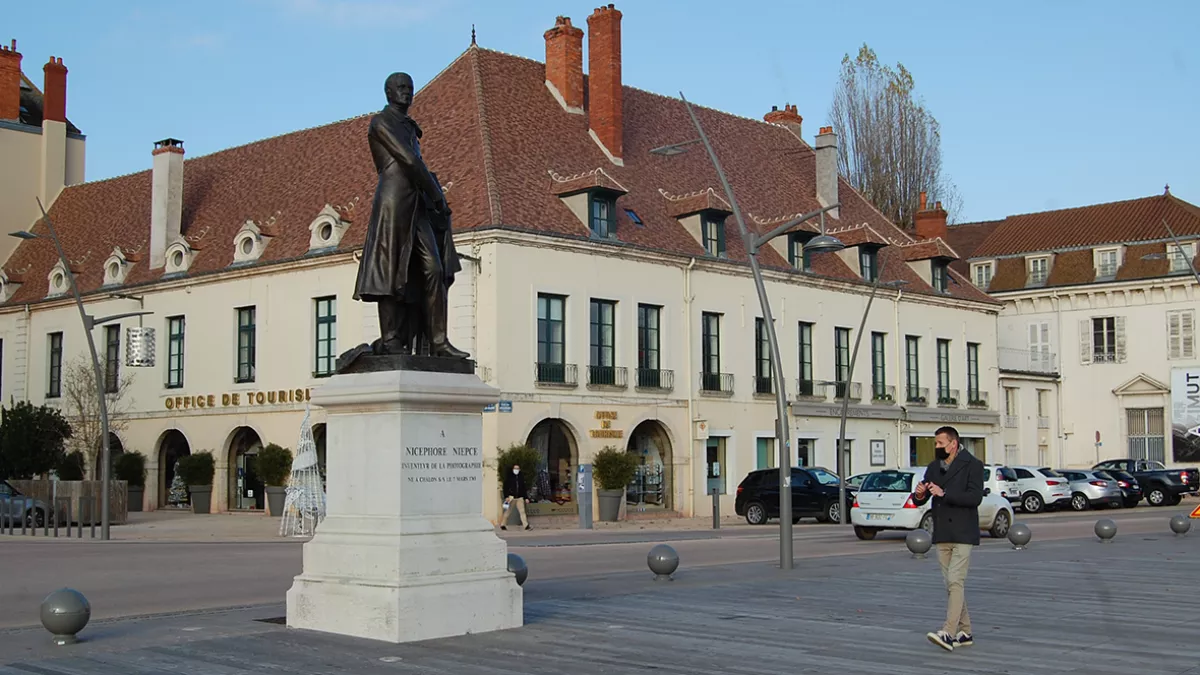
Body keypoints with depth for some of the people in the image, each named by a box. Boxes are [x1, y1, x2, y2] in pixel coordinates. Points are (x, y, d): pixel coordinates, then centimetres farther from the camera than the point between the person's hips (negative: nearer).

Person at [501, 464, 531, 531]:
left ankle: (526, 525, -9)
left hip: (520, 497, 3)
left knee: (522, 511, -4)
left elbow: (524, 488, 17)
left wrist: (526, 497, 12)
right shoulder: (509, 477, 2)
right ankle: (503, 525, 12)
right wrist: (506, 497, -10)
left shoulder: (521, 477, 13)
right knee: (508, 511, 1)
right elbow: (505, 487, -1)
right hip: (511, 497, -3)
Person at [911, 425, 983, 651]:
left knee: (955, 581, -15)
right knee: (952, 584, 9)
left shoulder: (972, 465, -5)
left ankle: (949, 633, -21)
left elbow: (975, 497, -17)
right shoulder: (934, 467, 13)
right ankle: (964, 632, 16)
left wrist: (944, 494, -22)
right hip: (942, 535, 7)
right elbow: (920, 501, 13)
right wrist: (919, 494, -11)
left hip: (963, 534, -7)